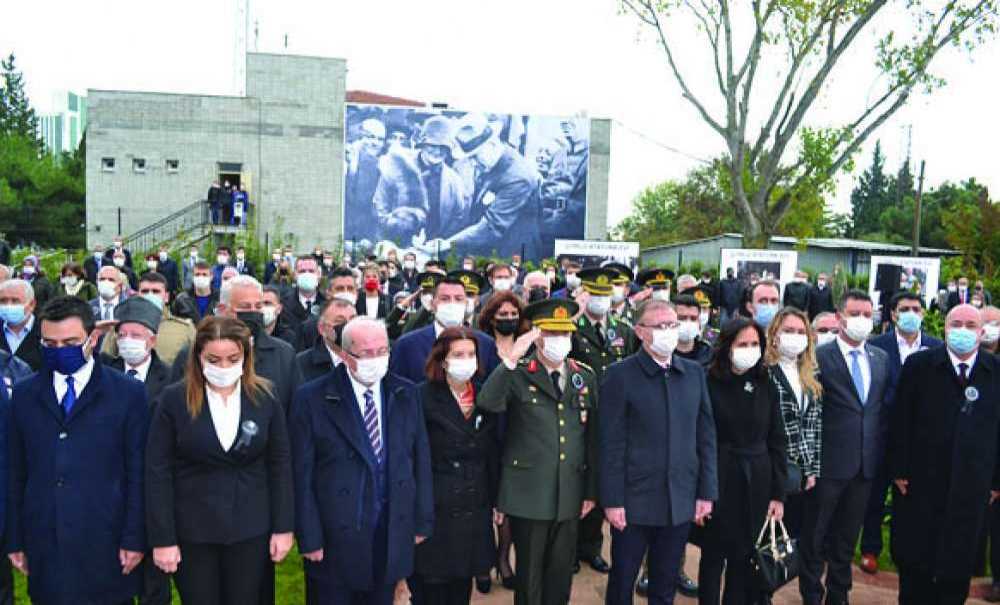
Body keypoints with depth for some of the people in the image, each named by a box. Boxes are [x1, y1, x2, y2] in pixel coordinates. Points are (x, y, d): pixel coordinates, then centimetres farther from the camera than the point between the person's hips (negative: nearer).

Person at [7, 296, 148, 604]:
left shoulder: (128, 392, -3)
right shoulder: (25, 393, 7)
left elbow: (137, 472, -3)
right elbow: (15, 472, 8)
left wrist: (134, 539, -6)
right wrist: (15, 540, 7)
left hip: (106, 541, -2)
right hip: (44, 542, 3)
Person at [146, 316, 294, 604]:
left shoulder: (265, 397, -3)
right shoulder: (174, 399, -7)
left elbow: (280, 465, 0)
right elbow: (158, 472, -6)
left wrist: (283, 527, -2)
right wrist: (163, 538, -8)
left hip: (251, 529, 1)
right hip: (192, 530, -1)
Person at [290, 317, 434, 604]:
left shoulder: (406, 394, 1)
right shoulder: (312, 398, -10)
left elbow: (420, 461, 5)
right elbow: (302, 475, -9)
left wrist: (422, 522, 5)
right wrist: (310, 539, -10)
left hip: (392, 537, 3)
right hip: (335, 540, -3)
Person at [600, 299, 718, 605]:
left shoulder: (694, 372, 6)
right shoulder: (620, 375, -7)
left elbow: (706, 436, 7)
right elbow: (612, 443, -9)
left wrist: (706, 491, 4)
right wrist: (612, 500, -11)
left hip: (681, 500, 4)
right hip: (634, 500, -3)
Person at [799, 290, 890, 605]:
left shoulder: (881, 358, 8)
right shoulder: (820, 356, -10)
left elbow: (884, 408, 12)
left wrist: (882, 454, 5)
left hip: (866, 463, 5)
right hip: (829, 461, -5)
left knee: (847, 537, 18)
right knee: (814, 536, 9)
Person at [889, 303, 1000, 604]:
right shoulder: (919, 365, -3)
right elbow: (901, 421, -4)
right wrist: (899, 470, -7)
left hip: (972, 485, 1)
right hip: (921, 481, -1)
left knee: (959, 564, 12)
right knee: (914, 557, 11)